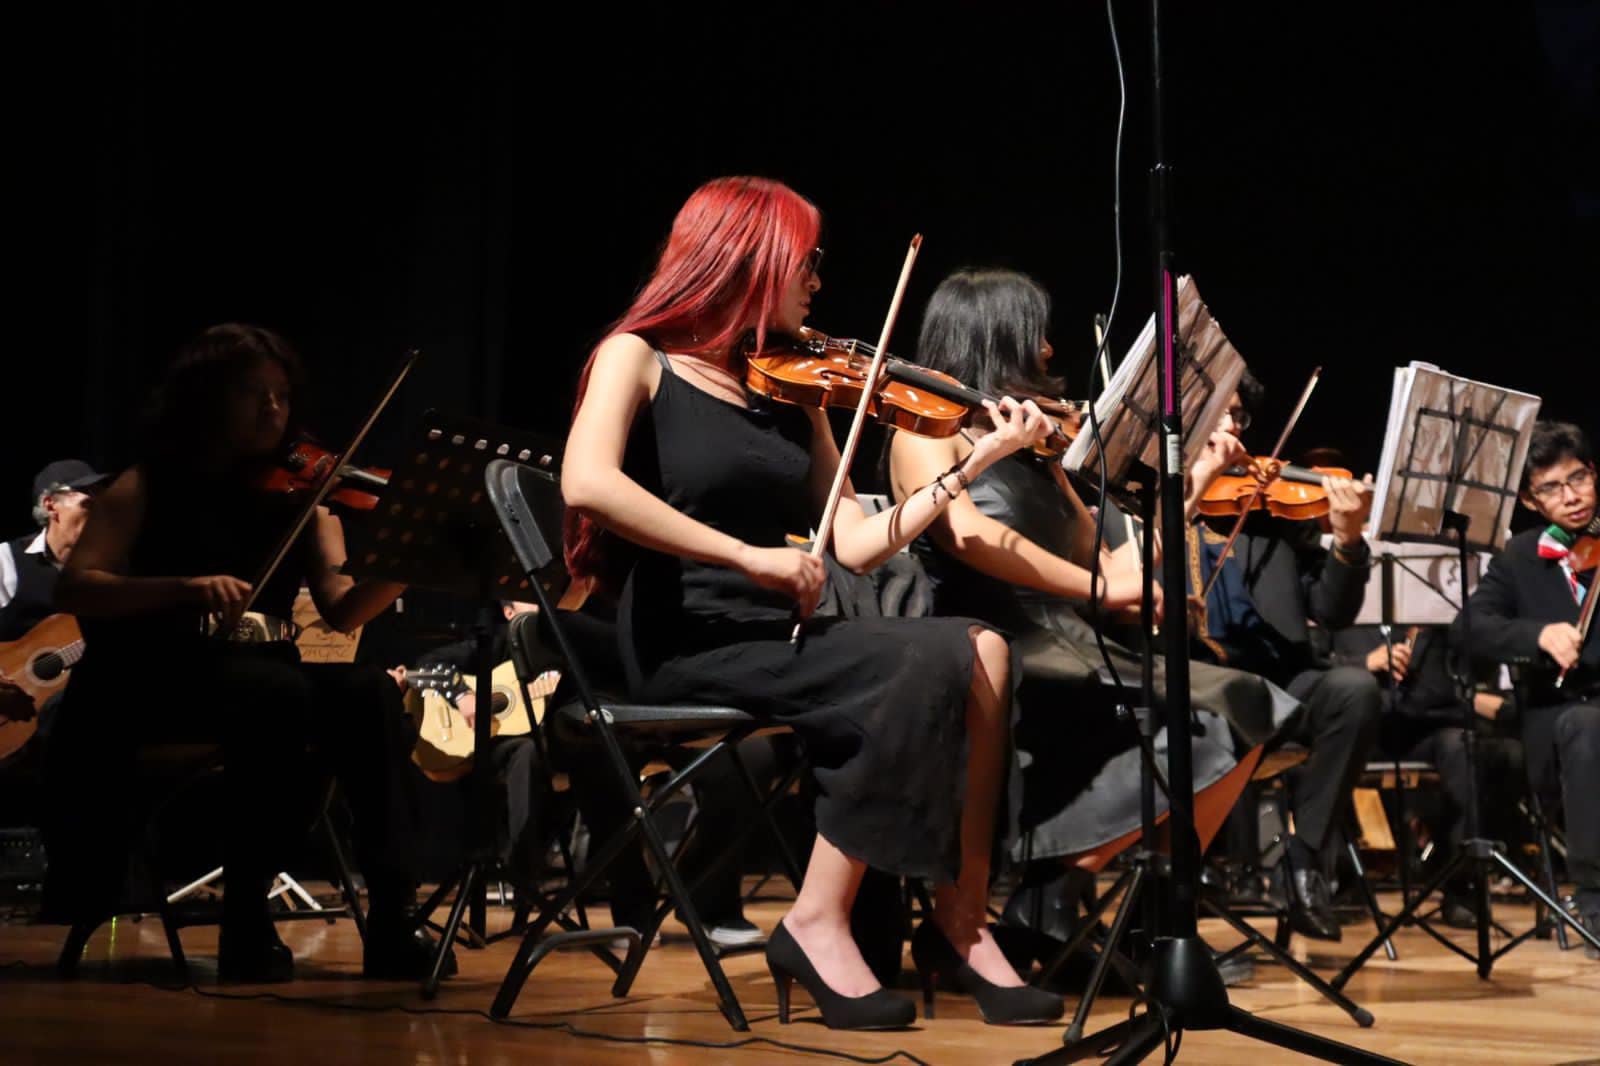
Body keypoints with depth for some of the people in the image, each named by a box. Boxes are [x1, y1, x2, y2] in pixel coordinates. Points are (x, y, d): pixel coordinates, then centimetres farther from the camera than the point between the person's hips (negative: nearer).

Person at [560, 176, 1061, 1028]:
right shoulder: (638, 358, -1)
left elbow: (856, 544, 10)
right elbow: (588, 483, -21)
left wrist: (979, 461, 6)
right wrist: (747, 555, -23)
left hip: (777, 637, 6)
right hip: (687, 647, -6)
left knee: (980, 651, -16)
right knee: (926, 667, -25)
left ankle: (958, 924, -14)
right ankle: (819, 924, -16)